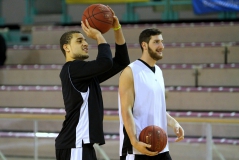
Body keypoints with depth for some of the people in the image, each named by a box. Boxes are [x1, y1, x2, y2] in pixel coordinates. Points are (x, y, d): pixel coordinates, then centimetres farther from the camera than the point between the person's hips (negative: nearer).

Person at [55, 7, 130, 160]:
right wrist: (99, 36, -8)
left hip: (83, 145, 10)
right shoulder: (72, 69, -10)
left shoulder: (88, 74, 18)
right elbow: (105, 62, -24)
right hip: (74, 146, -10)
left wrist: (117, 28, 10)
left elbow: (121, 61, 19)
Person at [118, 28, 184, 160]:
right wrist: (135, 142, -25)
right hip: (137, 149, -8)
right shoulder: (131, 72, -8)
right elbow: (126, 111, -15)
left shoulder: (158, 72, 15)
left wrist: (173, 123, 6)